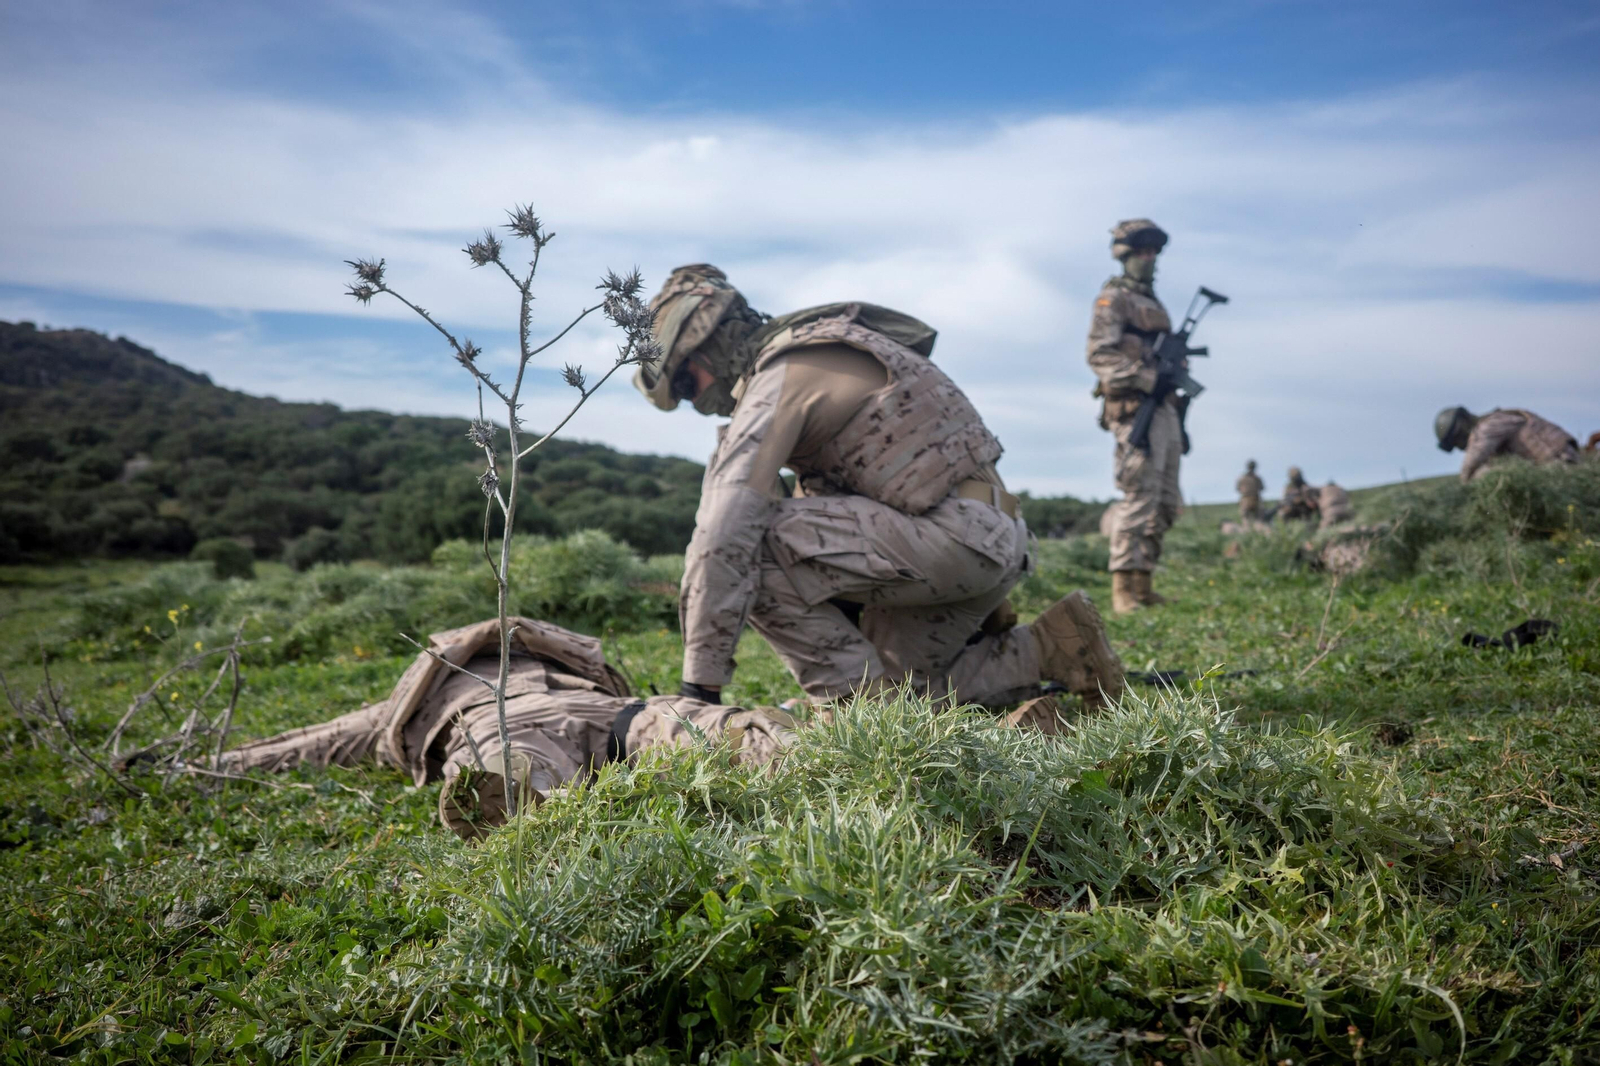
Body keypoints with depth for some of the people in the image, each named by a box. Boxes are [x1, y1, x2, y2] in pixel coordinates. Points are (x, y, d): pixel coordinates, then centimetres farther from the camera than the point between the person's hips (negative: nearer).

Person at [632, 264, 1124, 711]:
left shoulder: (779, 376, -12)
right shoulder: (817, 354, 20)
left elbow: (723, 535, -20)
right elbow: (819, 505, 27)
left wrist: (701, 681, -17)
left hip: (956, 535, -10)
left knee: (752, 547, -15)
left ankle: (856, 698, -6)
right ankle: (1046, 649, 17)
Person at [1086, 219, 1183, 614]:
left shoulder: (1153, 303, 24)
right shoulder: (1113, 299, -2)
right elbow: (1099, 354, -14)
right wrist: (1145, 378, -22)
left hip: (1164, 409, 9)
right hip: (1134, 409, -9)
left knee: (1166, 504, 8)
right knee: (1140, 498, -13)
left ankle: (1142, 585, 14)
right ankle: (1124, 591, -11)